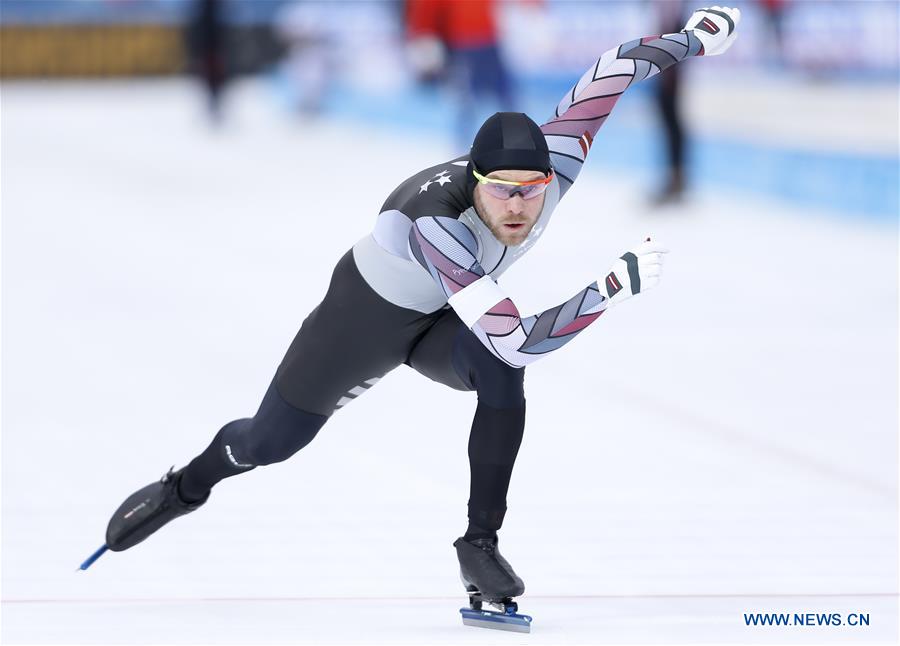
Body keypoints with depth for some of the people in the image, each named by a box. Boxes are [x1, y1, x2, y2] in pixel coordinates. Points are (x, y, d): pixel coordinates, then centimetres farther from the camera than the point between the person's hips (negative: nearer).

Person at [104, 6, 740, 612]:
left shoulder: (550, 165, -31)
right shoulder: (437, 221, -46)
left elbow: (611, 73, -24)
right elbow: (515, 339, -50)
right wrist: (616, 285, -53)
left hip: (448, 322, 4)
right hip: (368, 311, -4)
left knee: (501, 379, -30)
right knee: (272, 441, 12)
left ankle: (480, 544, -13)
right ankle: (185, 487, 48)